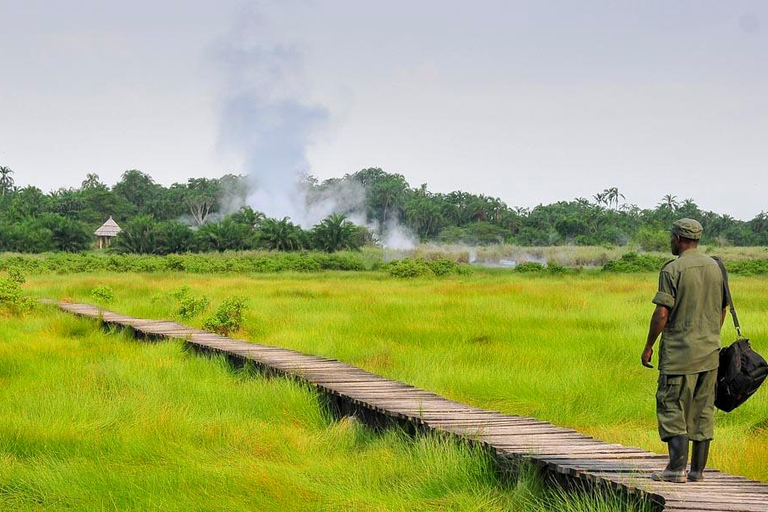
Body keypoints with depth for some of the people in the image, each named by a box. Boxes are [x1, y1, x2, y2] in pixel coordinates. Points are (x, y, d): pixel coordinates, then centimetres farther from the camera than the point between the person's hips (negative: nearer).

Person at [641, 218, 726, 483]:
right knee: (703, 411, 8)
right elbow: (722, 309, 16)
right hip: (710, 352, 6)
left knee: (672, 407, 0)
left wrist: (648, 346, -4)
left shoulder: (673, 269, -11)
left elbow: (662, 314, -14)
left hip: (679, 352, -6)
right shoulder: (715, 267, 9)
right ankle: (698, 469, 10)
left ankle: (677, 467, -7)